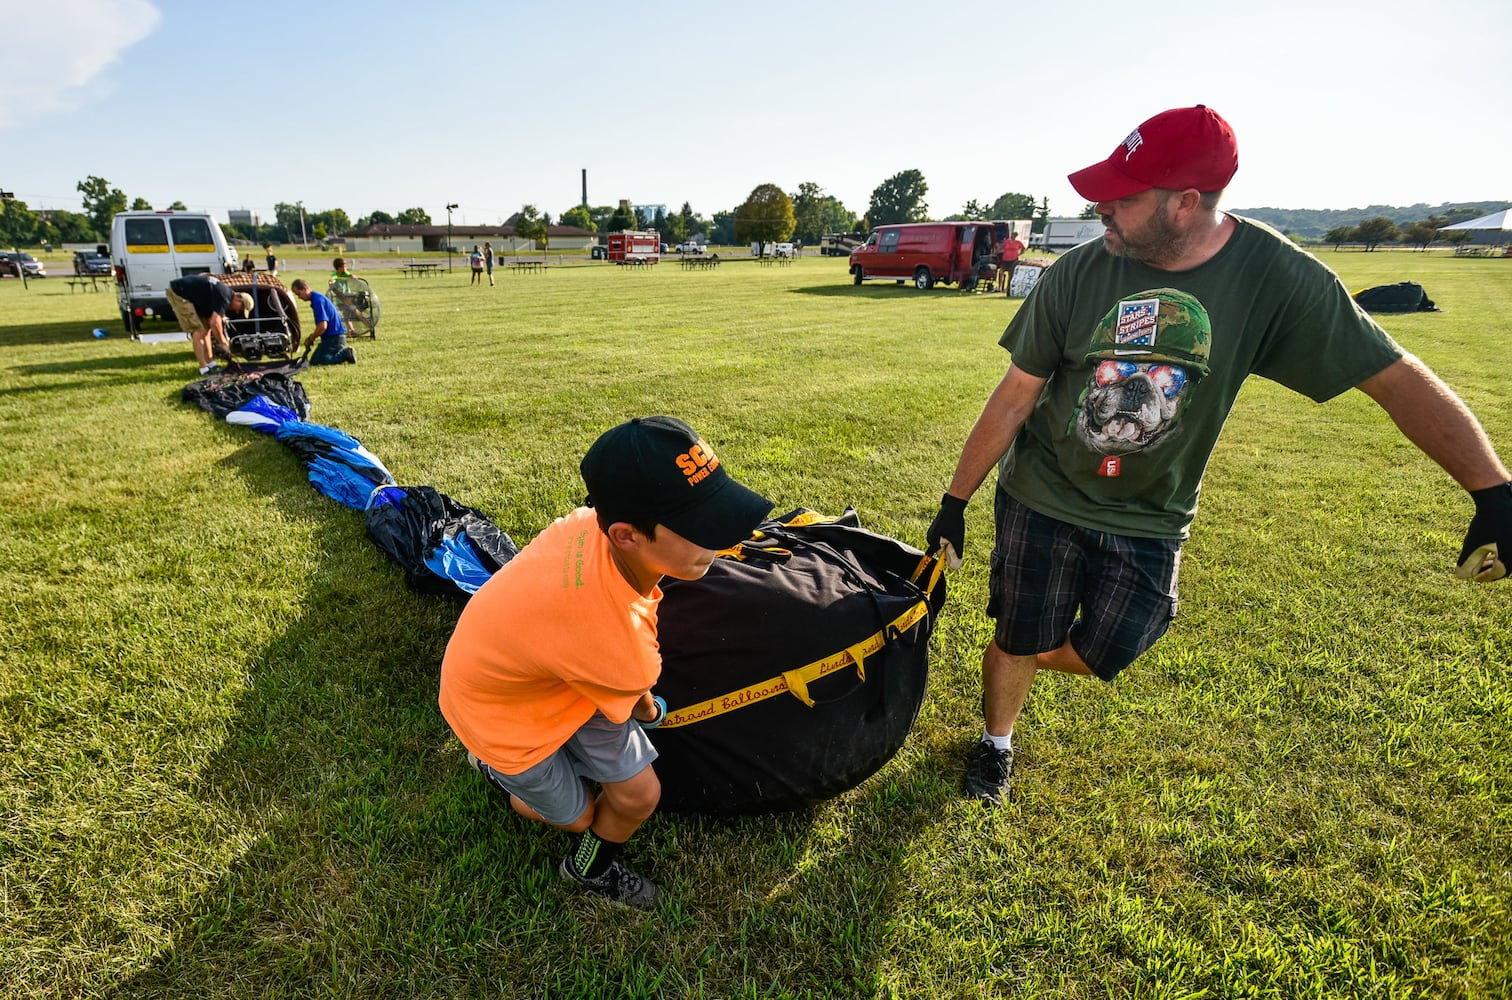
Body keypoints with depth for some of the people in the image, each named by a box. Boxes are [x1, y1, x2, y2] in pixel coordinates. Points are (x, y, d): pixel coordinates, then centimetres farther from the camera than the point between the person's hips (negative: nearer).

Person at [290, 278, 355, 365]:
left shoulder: (317, 300, -17)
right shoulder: (317, 298, 16)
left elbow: (323, 326, -24)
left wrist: (311, 338, -8)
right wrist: (313, 336, 16)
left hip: (334, 338, -10)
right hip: (331, 336, 10)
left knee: (316, 361, -14)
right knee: (314, 360, 13)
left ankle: (345, 354, -13)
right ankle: (344, 352, 6)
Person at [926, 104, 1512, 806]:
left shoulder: (1276, 276, -14)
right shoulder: (1077, 275, -15)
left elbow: (1395, 378, -9)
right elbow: (1016, 396, -9)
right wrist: (954, 502, -7)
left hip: (1148, 517, 1)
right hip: (1042, 498, 0)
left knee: (1096, 658, 2)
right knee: (1020, 645, 6)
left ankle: (1029, 643, 38)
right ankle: (996, 742, 37)